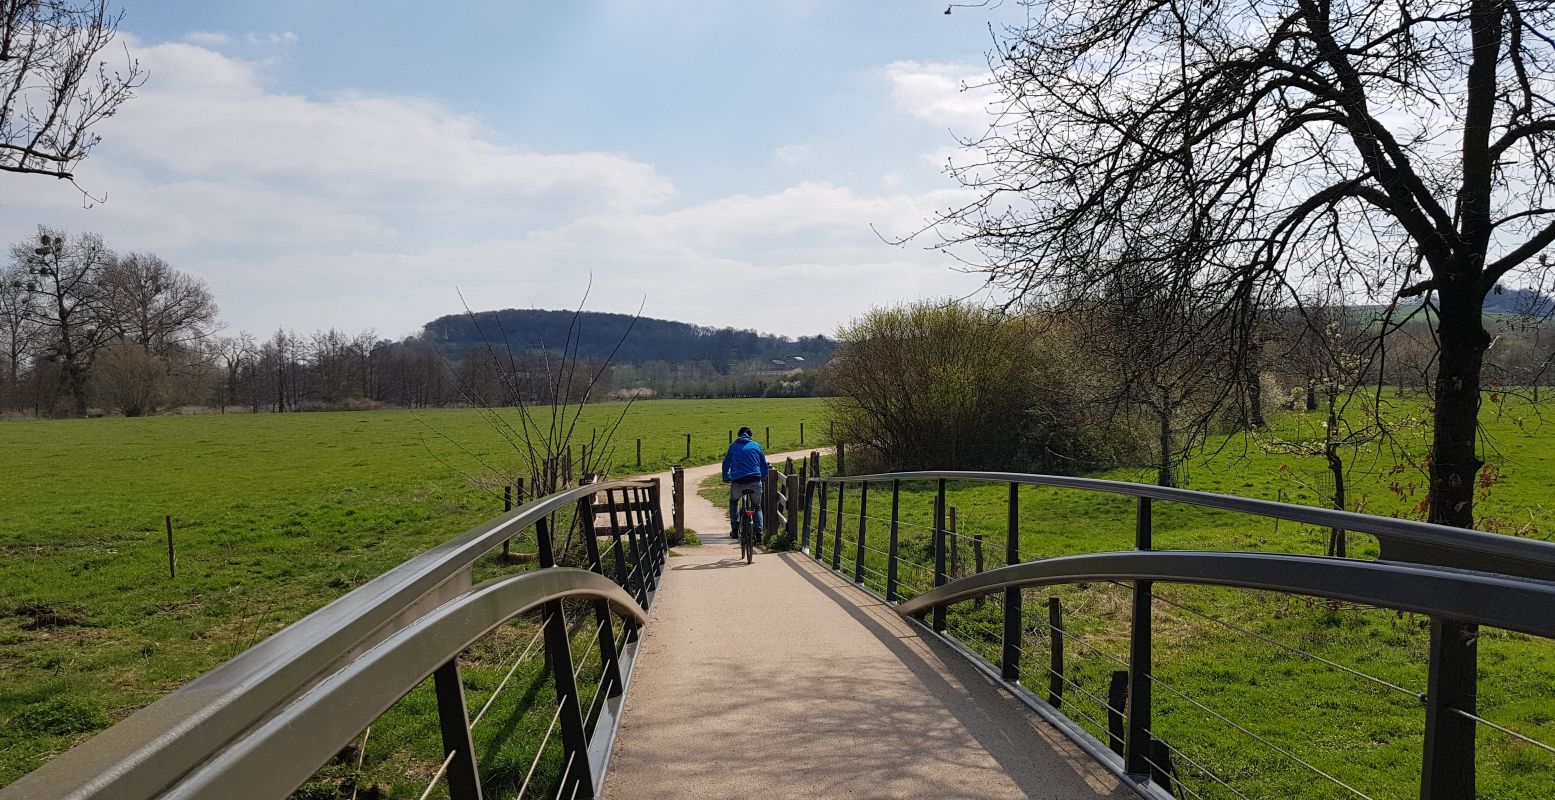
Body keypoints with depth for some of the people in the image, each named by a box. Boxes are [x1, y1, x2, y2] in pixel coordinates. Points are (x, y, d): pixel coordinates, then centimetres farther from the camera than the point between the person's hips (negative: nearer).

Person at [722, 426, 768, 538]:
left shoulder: (733, 446, 15)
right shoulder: (756, 446, 15)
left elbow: (726, 463, 21)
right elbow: (764, 464, 20)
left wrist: (726, 478, 36)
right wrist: (764, 478, 34)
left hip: (737, 481, 0)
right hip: (755, 480, 0)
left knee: (733, 502, 28)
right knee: (757, 506, 19)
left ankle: (735, 528, 15)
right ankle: (759, 531, 1)